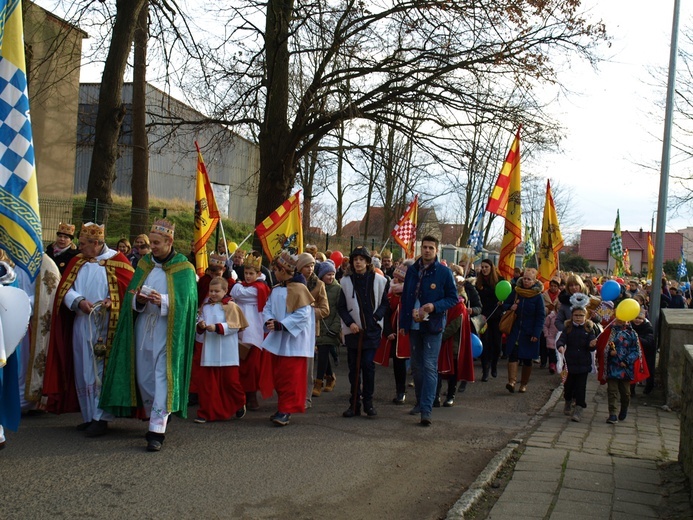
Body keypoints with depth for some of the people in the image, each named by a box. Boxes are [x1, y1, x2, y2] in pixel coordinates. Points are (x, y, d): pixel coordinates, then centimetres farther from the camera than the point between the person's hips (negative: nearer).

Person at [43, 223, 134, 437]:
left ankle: (101, 418, 0)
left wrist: (112, 301, -19)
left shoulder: (117, 261, -2)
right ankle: (89, 416, 17)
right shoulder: (77, 261, 11)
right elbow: (65, 289, 3)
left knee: (101, 371, -5)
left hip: (105, 327, -5)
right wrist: (79, 301, -16)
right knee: (83, 371, 8)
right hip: (81, 325, 5)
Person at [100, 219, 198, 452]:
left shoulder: (183, 268, -3)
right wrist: (138, 299, -14)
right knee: (143, 376, 8)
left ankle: (157, 430, -8)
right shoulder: (144, 264, 11)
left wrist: (163, 301, -27)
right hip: (142, 327, 5)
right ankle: (156, 418, 25)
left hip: (167, 330, -5)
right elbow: (131, 294, 8)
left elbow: (185, 301, -11)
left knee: (162, 378, -8)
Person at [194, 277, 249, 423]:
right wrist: (200, 326, -11)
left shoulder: (231, 306, -5)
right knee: (206, 382, 1)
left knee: (230, 380, 4)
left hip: (227, 352, -4)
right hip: (209, 352, 4)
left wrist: (217, 327, -23)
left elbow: (234, 326, -13)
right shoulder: (205, 307, 11)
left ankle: (240, 404, 29)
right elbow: (199, 321, 12)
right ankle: (206, 412, 9)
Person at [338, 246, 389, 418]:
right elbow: (341, 307, 6)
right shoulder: (346, 281, 3)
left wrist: (377, 317, -8)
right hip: (353, 330, 1)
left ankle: (368, 402, 7)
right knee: (354, 367, 6)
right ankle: (354, 403, 13)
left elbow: (384, 303, 8)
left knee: (368, 365, -4)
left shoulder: (379, 280, 1)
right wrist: (350, 322, -8)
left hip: (372, 330, -1)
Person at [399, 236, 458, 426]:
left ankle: (426, 410, -12)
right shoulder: (412, 270, 7)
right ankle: (420, 401, 28)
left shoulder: (444, 272, -5)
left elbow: (453, 298, -2)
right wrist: (403, 323, 9)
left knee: (430, 366, -9)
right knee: (416, 366, 13)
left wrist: (434, 306, -19)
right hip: (414, 325, 5)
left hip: (433, 326, -5)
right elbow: (405, 297, 12)